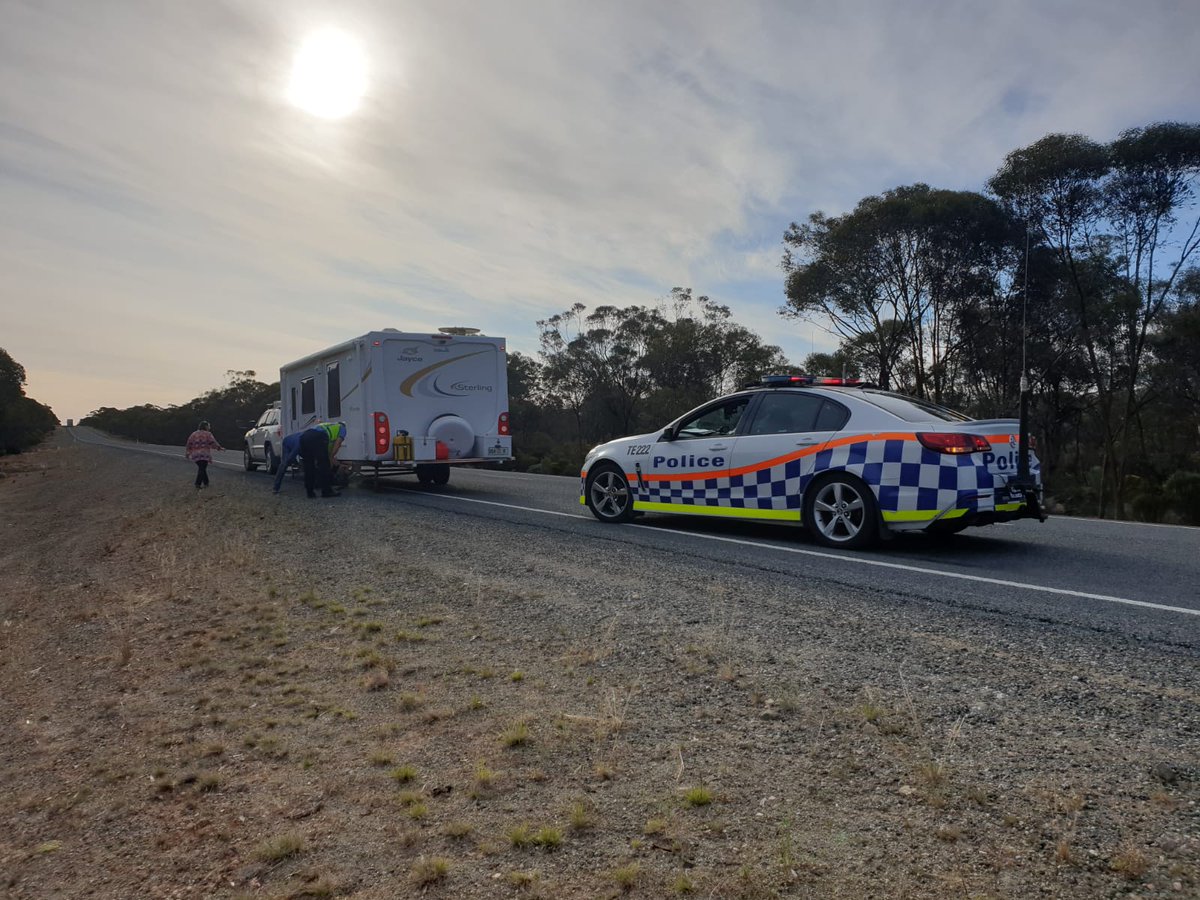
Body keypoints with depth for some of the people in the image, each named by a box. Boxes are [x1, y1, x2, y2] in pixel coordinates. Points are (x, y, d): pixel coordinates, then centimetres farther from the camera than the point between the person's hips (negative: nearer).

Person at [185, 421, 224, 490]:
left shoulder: (193, 434, 12)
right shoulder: (208, 434, -1)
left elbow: (188, 445, 10)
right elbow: (213, 443, -6)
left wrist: (187, 453, 16)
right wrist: (220, 448, 4)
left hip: (195, 455, 5)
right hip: (205, 454, -5)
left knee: (202, 469, 16)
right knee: (202, 469, -6)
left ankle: (206, 483, 21)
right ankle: (198, 484, -14)